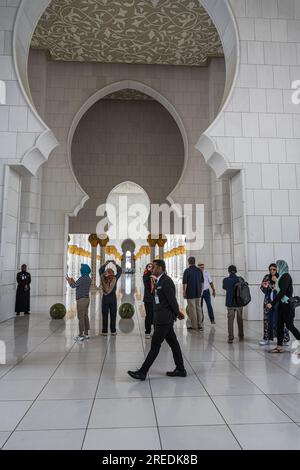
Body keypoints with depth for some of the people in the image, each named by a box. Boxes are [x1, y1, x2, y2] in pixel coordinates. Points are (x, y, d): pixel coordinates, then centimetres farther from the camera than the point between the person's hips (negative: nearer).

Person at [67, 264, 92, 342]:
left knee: (80, 317, -5)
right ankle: (86, 334, 17)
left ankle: (81, 335, -2)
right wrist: (73, 281, 26)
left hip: (81, 299, -9)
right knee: (85, 316, 12)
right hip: (86, 299, 9)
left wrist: (68, 280, 9)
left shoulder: (82, 278, -17)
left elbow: (73, 286, -9)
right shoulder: (89, 279, 12)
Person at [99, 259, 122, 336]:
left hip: (105, 298, 1)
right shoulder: (115, 279, -8)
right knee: (113, 315, 5)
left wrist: (106, 264, 14)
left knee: (105, 315, 5)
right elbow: (120, 271, 6)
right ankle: (113, 331, 9)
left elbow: (100, 270, 13)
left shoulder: (103, 278, -5)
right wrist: (115, 264, 9)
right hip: (113, 298, -1)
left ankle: (105, 331, 7)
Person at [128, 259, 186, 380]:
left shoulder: (166, 281, -18)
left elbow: (172, 299, -18)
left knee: (155, 345, -3)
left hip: (164, 319, -10)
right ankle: (180, 370, 24)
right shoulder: (160, 281, 14)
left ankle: (142, 372, 3)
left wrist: (177, 313, -5)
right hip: (161, 318, 10)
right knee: (173, 343, 14)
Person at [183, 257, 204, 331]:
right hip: (198, 293, 5)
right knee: (199, 308, 14)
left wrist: (184, 293, -3)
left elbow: (185, 283, -12)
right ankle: (200, 325, 19)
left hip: (190, 293, -5)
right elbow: (202, 282, 11)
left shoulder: (187, 271, -12)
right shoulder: (199, 270, 5)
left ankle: (194, 326, 8)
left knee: (192, 309, 2)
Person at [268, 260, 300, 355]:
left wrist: (272, 303, -20)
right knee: (280, 325, 9)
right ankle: (279, 347, 15)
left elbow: (282, 292, -21)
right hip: (282, 304, 9)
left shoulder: (286, 276, -16)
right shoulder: (282, 276, 12)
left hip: (287, 305, -9)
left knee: (289, 325, -5)